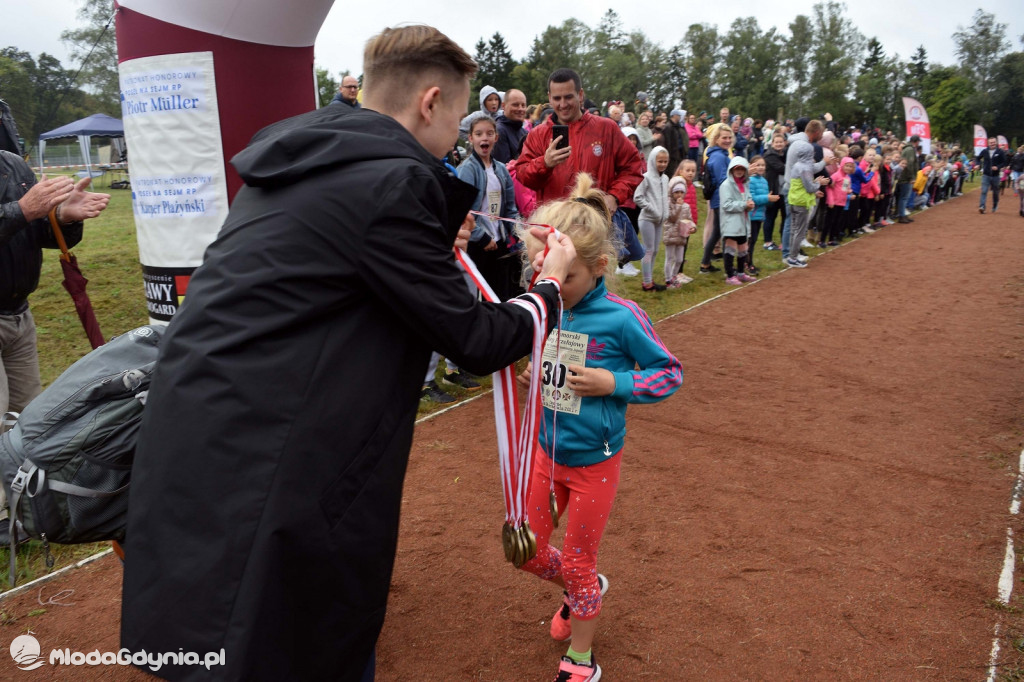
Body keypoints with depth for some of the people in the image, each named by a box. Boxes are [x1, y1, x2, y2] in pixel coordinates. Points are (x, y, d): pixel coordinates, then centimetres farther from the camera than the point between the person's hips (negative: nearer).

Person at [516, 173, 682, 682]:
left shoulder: (621, 318, -21)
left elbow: (670, 372, -11)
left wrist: (612, 383, -22)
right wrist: (527, 375, -10)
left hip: (594, 461, -5)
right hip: (547, 450, 5)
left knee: (577, 564, 11)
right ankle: (583, 591, 49)